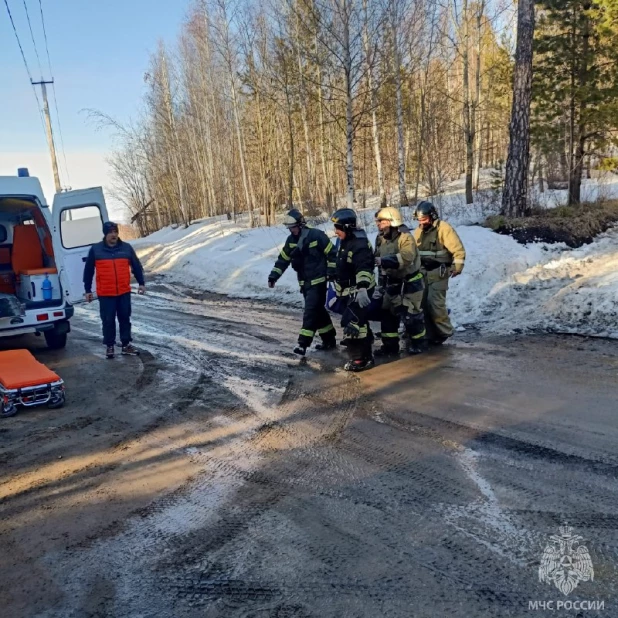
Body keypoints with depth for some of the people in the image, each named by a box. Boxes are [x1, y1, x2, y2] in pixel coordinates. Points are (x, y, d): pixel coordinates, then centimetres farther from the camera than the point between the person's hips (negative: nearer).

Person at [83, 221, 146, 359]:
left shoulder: (126, 248, 2)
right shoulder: (95, 250, -2)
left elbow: (136, 266, 9)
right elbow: (88, 271, 4)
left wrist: (141, 283, 6)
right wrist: (88, 290, 5)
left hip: (124, 292, 2)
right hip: (105, 294, -2)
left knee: (125, 318, 10)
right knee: (108, 321, 5)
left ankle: (126, 344, 20)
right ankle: (110, 346, 17)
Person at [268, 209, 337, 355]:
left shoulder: (316, 235, -15)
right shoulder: (291, 240, 5)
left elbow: (331, 253, -11)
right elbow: (283, 259, 10)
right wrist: (273, 276, 3)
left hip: (318, 281, -7)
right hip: (304, 282, 7)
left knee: (311, 311, -11)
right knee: (318, 310, 12)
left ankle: (303, 343, -13)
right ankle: (329, 339, 23)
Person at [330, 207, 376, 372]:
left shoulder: (360, 244, -21)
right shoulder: (345, 243, 12)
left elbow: (364, 268, -34)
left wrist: (362, 289, -46)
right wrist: (339, 290, 31)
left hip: (359, 291, -10)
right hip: (349, 291, 10)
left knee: (352, 322, -15)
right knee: (359, 321, 18)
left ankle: (360, 359, -7)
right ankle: (365, 354, 31)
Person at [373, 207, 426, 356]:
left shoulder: (405, 237, -21)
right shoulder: (381, 239, 2)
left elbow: (406, 258, -38)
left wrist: (383, 260, -44)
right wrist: (381, 284, 14)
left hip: (409, 283, -7)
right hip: (392, 283, 7)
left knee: (411, 315, 0)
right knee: (387, 313, 7)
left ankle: (416, 343, 20)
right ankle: (390, 345, 17)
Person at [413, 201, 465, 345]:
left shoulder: (443, 228, -11)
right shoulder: (418, 231, 12)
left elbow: (458, 249, -13)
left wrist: (457, 267, -18)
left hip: (438, 272, -7)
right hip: (423, 272, 7)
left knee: (435, 302, -14)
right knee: (424, 303, 4)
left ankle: (444, 331, 2)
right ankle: (431, 334, 13)